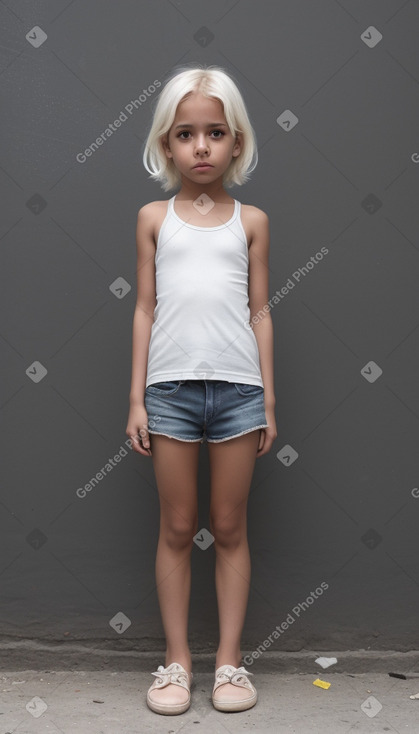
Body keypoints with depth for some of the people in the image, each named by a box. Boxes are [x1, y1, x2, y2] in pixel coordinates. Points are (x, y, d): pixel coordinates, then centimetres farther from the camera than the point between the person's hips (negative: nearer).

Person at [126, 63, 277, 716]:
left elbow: (260, 313, 8)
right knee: (177, 529, 8)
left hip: (239, 388, 0)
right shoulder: (154, 217, 8)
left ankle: (229, 660, 21)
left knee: (230, 529, 8)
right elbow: (145, 309, 7)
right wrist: (136, 399, 2)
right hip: (171, 387, 0)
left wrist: (268, 402, 5)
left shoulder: (251, 221, 9)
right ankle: (177, 660, 21)